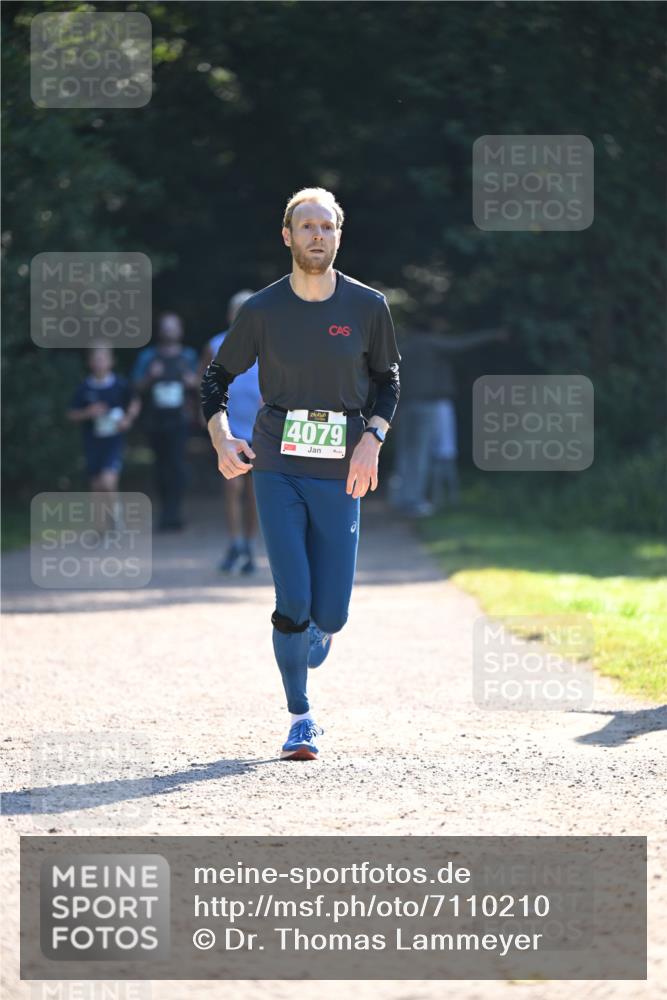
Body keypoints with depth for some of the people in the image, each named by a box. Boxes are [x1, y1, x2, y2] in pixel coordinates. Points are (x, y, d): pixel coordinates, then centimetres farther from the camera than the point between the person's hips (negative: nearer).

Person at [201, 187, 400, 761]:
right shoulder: (263, 311, -2)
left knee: (330, 614, -2)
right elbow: (218, 375, 9)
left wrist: (372, 439, -5)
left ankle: (315, 638, 36)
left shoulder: (368, 307, 0)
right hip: (277, 470, -1)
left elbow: (389, 379, 12)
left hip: (340, 475, 1)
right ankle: (300, 717, 5)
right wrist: (221, 438, -7)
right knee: (293, 601, -11)